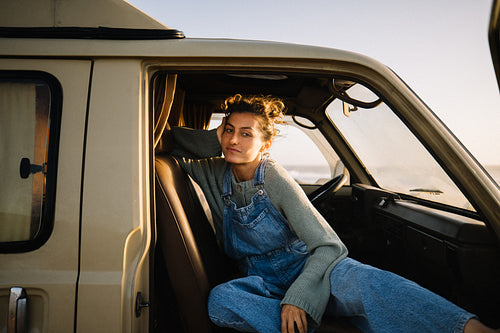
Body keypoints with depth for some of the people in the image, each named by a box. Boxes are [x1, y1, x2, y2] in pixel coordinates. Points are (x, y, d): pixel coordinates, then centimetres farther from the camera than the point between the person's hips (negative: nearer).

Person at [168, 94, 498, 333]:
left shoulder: (275, 179, -16)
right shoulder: (217, 175, -3)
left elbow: (329, 246, -18)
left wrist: (297, 297, -31)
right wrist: (217, 141, -11)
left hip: (308, 269, -3)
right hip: (263, 282, 4)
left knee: (347, 275, -40)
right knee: (219, 299, -31)